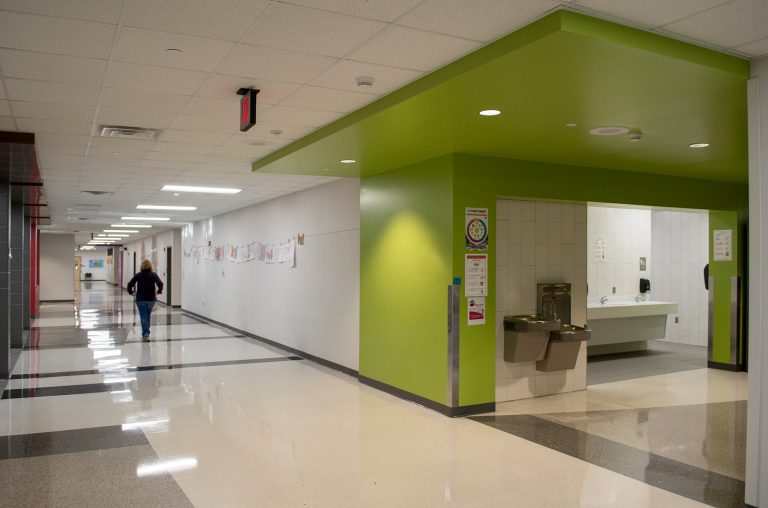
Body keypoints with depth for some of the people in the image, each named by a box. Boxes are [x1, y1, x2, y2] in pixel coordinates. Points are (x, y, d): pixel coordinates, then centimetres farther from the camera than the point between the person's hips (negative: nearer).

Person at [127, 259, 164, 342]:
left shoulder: (138, 275, -2)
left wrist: (130, 292, 9)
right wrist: (159, 291, 2)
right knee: (147, 316, 18)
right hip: (151, 299, 1)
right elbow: (160, 284, -13)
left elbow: (130, 284, -6)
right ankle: (146, 333, 26)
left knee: (143, 317, 1)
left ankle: (145, 333, -12)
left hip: (140, 299, -1)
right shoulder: (153, 275, -3)